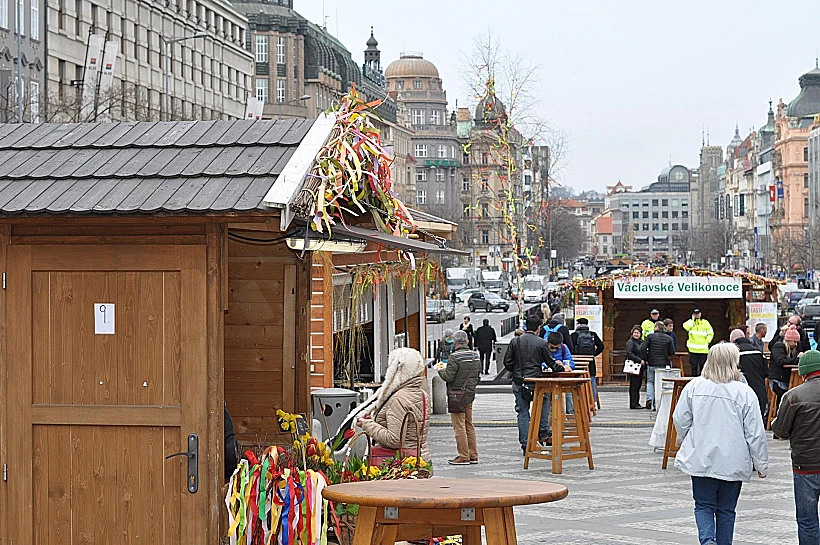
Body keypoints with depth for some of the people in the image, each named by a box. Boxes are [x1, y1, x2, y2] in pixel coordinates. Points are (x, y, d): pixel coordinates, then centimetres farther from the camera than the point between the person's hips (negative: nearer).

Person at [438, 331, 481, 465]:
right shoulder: (475, 356, 7)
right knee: (469, 425, 14)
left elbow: (448, 377, -18)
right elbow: (478, 374, 14)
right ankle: (473, 455, 17)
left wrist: (440, 371, 1)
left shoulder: (455, 357, -16)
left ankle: (464, 457, -2)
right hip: (470, 394, 7)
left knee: (459, 426, -3)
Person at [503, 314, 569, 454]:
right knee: (545, 400, 27)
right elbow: (551, 363, 4)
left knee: (523, 413, 7)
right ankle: (543, 431, 22)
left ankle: (525, 444, 5)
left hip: (518, 383, 2)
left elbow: (507, 363, 2)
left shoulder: (515, 341, 0)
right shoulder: (542, 343, -5)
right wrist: (562, 369, 23)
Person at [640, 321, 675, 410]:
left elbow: (643, 348, -12)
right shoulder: (668, 338, -1)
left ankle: (649, 398, -6)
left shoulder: (651, 336, -5)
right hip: (663, 364, 1)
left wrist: (645, 359, -3)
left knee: (650, 381, 14)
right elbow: (672, 352, -1)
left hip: (651, 363, -1)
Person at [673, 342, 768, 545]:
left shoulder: (694, 387, -5)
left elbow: (680, 419, 3)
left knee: (704, 505, 10)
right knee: (726, 510, 13)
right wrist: (761, 464, 4)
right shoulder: (744, 393, -11)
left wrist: (684, 440, 25)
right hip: (733, 463, -1)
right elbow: (755, 434, -8)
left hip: (701, 460, 1)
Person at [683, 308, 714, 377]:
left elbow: (711, 333, 11)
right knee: (693, 366, 4)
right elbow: (686, 327, -17)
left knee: (703, 366, 4)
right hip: (693, 349, 0)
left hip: (703, 350, 0)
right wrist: (693, 320, -10)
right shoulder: (691, 322, 5)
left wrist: (707, 341, -1)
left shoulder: (705, 323, 6)